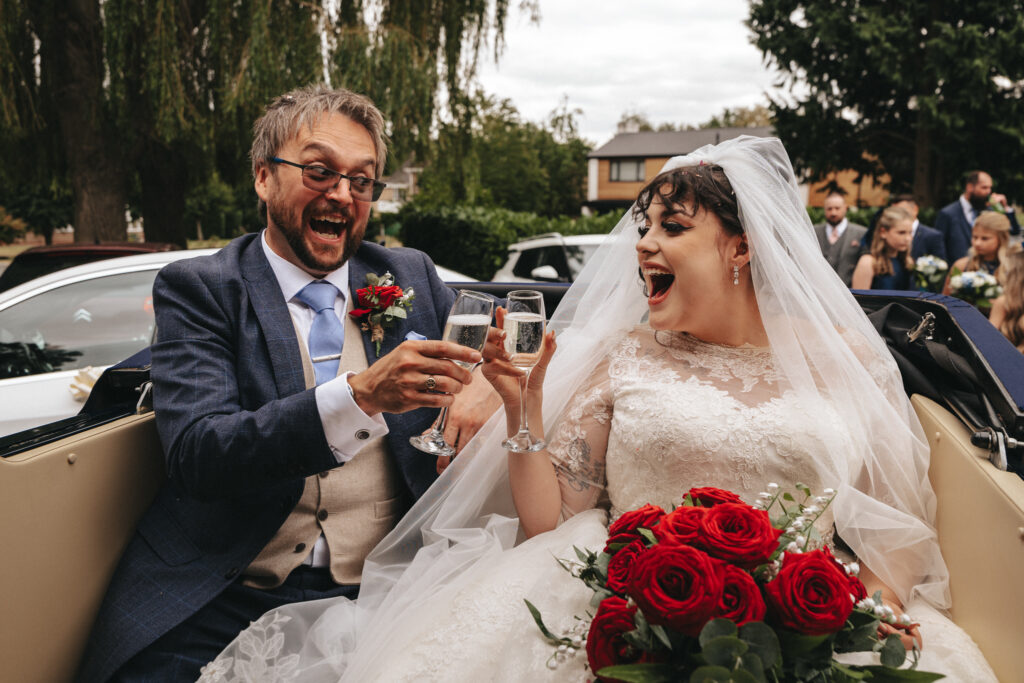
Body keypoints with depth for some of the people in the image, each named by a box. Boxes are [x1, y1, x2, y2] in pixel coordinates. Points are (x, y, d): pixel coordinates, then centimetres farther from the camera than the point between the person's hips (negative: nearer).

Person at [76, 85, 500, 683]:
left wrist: (486, 387, -8)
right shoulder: (197, 289, 1)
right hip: (220, 604, -2)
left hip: (376, 598, 2)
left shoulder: (413, 278, 10)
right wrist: (362, 394, -28)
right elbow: (195, 454, -13)